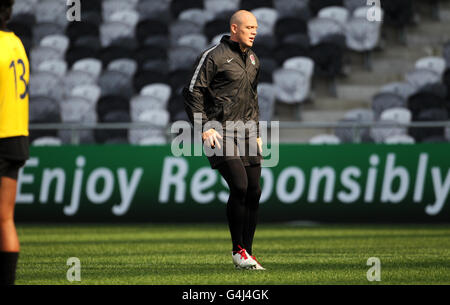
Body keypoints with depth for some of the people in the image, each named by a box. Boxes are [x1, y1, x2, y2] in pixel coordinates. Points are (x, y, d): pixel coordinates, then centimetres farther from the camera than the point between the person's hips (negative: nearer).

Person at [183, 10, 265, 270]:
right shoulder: (214, 56, -6)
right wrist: (204, 128, -13)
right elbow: (193, 92, -6)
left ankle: (248, 252, 10)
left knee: (254, 192, 1)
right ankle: (237, 250, -7)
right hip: (221, 132, -7)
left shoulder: (253, 59, 17)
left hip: (246, 130, 7)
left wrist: (257, 133, 23)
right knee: (239, 185, -18)